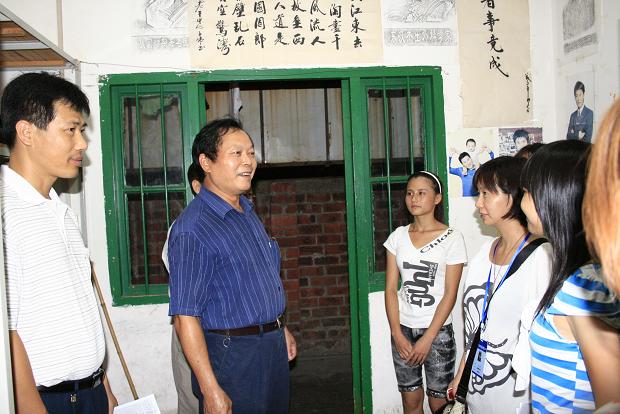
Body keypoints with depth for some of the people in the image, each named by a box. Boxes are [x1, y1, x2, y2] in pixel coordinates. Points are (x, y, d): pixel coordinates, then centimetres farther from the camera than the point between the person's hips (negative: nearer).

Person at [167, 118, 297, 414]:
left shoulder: (248, 214, 9)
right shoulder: (192, 229, -20)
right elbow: (185, 318, -22)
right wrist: (211, 390, -24)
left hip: (273, 346, 9)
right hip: (232, 354, -8)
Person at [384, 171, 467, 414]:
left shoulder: (451, 238, -6)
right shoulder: (398, 236, 3)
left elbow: (450, 294, -9)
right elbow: (391, 287, 1)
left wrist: (428, 338, -13)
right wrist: (397, 334, -7)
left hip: (438, 330, -3)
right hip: (403, 329, 3)